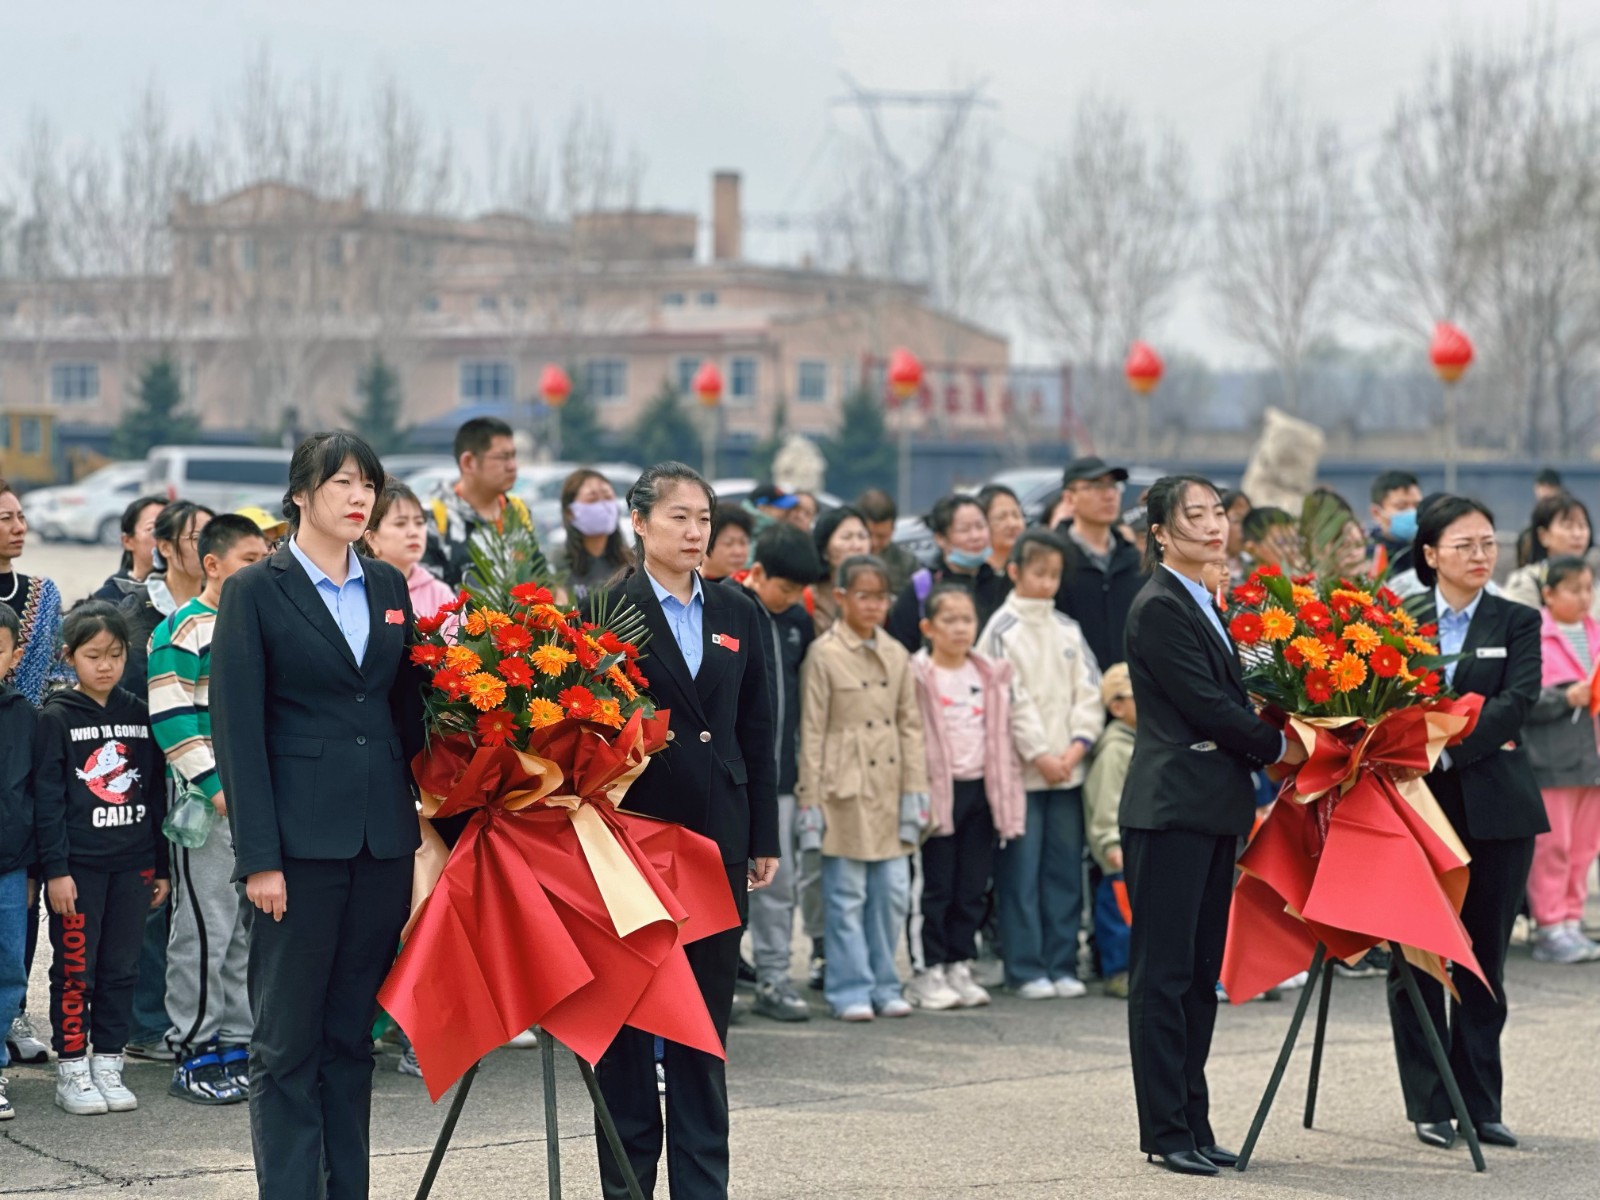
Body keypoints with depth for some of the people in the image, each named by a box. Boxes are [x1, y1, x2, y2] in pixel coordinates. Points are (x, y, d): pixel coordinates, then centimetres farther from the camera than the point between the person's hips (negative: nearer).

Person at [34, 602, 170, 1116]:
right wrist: (55, 869, -11)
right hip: (79, 863, -4)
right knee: (75, 970, 0)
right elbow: (47, 798, -5)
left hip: (132, 863, 4)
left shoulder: (139, 715, 9)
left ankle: (108, 1065, 15)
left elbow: (156, 792, 13)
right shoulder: (57, 717, -2)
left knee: (121, 968, 6)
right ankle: (71, 1070, 7)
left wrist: (160, 866, 11)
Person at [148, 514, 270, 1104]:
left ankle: (238, 1044, 19)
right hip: (210, 806, -8)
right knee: (205, 927, -5)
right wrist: (214, 784, -19)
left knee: (253, 928, 11)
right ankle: (194, 1053, 2)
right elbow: (171, 717, -14)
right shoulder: (182, 631, -8)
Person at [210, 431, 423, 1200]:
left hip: (383, 839, 5)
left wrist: (420, 824, 7)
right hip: (300, 838, -4)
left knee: (353, 1033, 9)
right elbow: (238, 729, -7)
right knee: (289, 1037, -1)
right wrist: (259, 856, -13)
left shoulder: (390, 589, 12)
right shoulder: (255, 591, -3)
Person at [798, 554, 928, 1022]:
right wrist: (810, 799, -9)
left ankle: (883, 985, 16)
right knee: (847, 895, -1)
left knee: (893, 891, 5)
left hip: (889, 790, 5)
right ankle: (851, 989, 6)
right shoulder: (824, 654, -5)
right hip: (846, 790, -5)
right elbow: (811, 731, -6)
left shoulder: (896, 655, 11)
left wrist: (914, 791, 6)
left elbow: (910, 725, 12)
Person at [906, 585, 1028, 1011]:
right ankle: (930, 972, 6)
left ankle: (960, 967, 15)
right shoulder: (917, 676, -7)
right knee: (937, 887, -1)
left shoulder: (992, 675, 10)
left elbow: (1021, 715, 14)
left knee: (973, 887, 8)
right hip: (940, 791, -5)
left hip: (982, 787, 5)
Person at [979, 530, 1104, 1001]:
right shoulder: (1003, 629, -3)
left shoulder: (1067, 629, 12)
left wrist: (1078, 745, -5)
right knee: (1021, 871, -3)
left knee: (1066, 869, 6)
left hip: (1068, 768, 5)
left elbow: (1089, 692, 9)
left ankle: (1061, 965, 12)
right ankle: (1026, 968, 2)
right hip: (1021, 769, -5)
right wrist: (1038, 754, -12)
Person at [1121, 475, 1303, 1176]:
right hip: (1170, 807, -9)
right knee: (1163, 972, -5)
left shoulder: (1201, 604, 18)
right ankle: (1167, 1131, -2)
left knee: (1202, 971, 10)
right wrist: (1277, 746, -4)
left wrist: (1258, 753, 5)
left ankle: (1191, 1123, 14)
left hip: (1212, 810, 9)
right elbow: (1205, 705, -15)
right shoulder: (1158, 607, -10)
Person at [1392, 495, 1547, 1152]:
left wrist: (1450, 747, -21)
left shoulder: (1517, 622, 5)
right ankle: (1430, 1104, 9)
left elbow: (1517, 701, -9)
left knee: (1484, 956, 4)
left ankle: (1479, 1102, 11)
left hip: (1494, 807, 0)